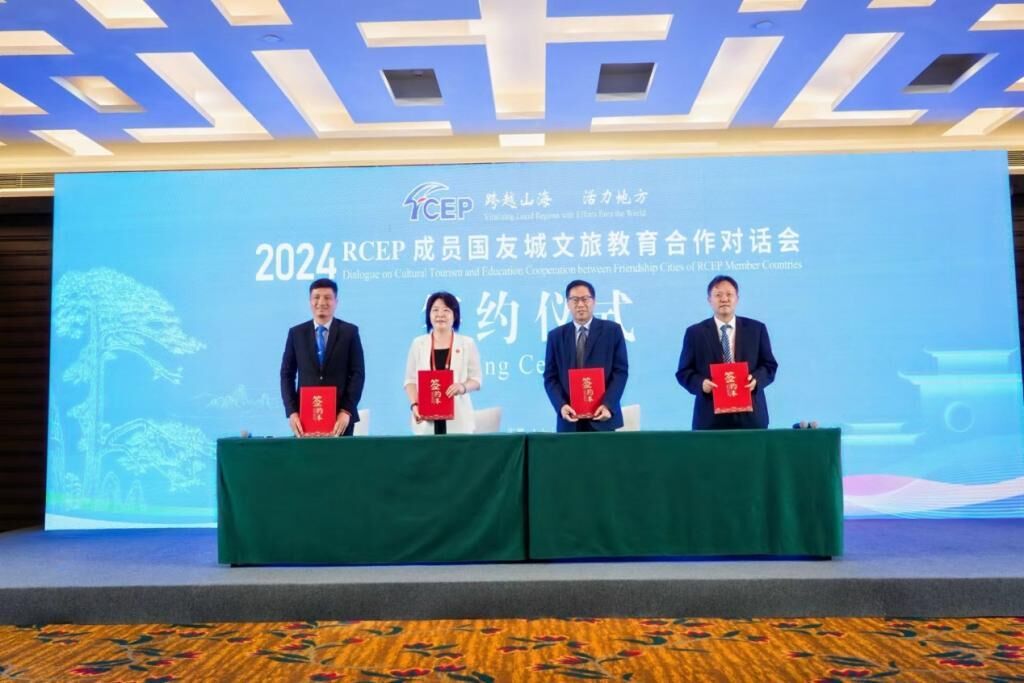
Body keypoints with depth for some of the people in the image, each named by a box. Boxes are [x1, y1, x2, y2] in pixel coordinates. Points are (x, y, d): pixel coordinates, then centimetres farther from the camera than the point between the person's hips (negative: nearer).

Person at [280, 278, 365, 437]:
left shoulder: (349, 331, 3)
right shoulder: (296, 333, 8)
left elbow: (358, 373, -1)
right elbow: (287, 375, 7)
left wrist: (347, 411, -11)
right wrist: (291, 412, -5)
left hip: (340, 416, -1)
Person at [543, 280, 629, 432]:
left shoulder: (612, 330, 4)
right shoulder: (556, 335, 9)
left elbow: (621, 371, -1)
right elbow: (550, 377, 5)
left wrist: (608, 405, -15)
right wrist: (561, 406, -12)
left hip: (602, 416, -1)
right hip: (570, 420, 1)